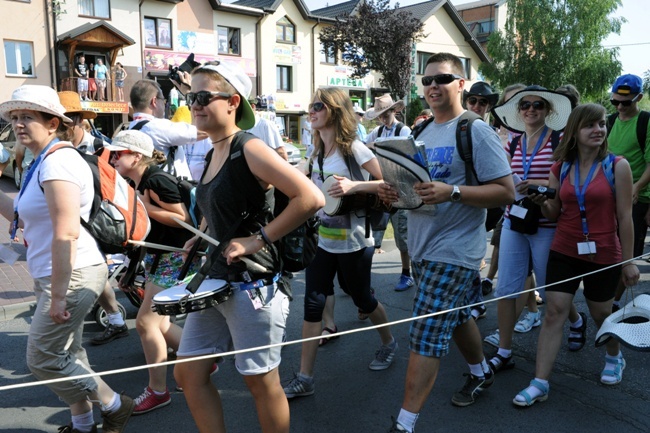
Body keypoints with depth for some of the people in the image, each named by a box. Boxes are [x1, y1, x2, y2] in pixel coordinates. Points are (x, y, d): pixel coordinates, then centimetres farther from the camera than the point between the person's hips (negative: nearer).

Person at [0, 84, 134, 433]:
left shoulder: (57, 162, -19)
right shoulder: (43, 162, 13)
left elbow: (66, 234, -25)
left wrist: (57, 295, -23)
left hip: (72, 275, -10)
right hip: (57, 275, 10)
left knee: (42, 359, -1)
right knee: (68, 354, 18)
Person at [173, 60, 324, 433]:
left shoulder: (250, 149, -15)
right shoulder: (214, 153, 10)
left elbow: (311, 198, -25)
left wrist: (257, 240, -22)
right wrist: (205, 239, 10)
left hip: (252, 284, -9)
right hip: (214, 281, 9)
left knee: (262, 382, 7)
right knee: (189, 374, 14)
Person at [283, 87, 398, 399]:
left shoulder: (354, 148, -15)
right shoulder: (317, 151, 6)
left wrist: (354, 186, -28)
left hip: (352, 241, -6)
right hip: (322, 238, 6)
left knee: (362, 298, 13)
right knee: (313, 303, 2)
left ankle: (388, 343, 43)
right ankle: (304, 378, 9)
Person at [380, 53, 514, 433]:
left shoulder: (476, 131, -11)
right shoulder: (424, 133, 12)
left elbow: (506, 192, -15)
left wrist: (452, 192, -27)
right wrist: (394, 191, -4)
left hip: (454, 249, -8)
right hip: (422, 245, 8)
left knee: (427, 333, -8)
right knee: (456, 316, 23)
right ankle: (481, 373, 48)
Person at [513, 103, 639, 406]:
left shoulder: (617, 166, -8)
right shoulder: (561, 167, 1)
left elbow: (624, 217, -6)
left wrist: (629, 260, -5)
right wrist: (541, 201, -14)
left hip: (604, 255, -2)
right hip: (564, 252, 2)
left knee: (601, 314, 15)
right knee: (554, 313, -1)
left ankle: (614, 358, 47)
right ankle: (540, 383, 2)